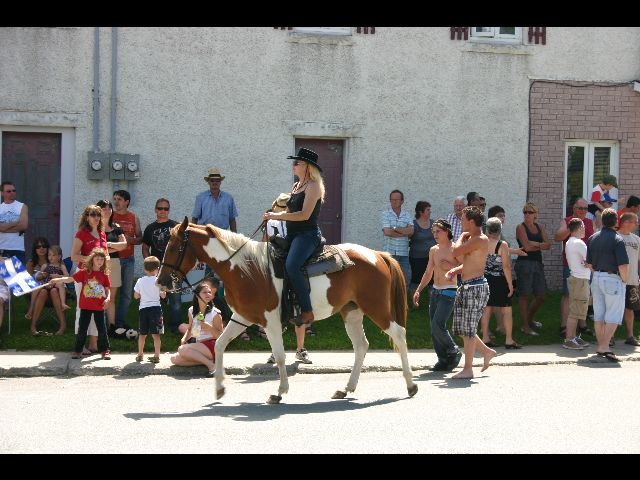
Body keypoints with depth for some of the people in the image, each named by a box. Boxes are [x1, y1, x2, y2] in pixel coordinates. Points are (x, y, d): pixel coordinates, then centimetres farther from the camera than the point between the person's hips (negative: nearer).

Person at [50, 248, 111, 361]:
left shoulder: (104, 275, 0)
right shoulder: (84, 272, -4)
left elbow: (107, 289, 4)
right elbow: (70, 279, -7)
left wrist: (108, 298, -15)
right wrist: (57, 279, -17)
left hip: (99, 307, 1)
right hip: (86, 307, -1)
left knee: (102, 329, 6)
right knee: (82, 329, 7)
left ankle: (105, 350, 16)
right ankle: (78, 350, 16)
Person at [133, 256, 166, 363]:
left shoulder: (140, 281, 2)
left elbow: (136, 296, 7)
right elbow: (163, 295, -1)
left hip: (143, 308, 3)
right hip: (155, 308, -3)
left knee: (142, 334, 14)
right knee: (156, 334, -1)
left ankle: (140, 355, 22)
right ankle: (156, 356, -4)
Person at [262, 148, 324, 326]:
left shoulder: (313, 186, -7)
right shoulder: (296, 186, 20)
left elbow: (305, 215, -18)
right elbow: (290, 211, 21)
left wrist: (277, 216, -16)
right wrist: (273, 216, 0)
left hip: (308, 235, -10)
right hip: (293, 235, 10)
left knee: (291, 265, -33)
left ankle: (307, 311, -29)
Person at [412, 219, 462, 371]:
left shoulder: (454, 249, -8)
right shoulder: (433, 250, 13)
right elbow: (428, 273, 20)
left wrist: (449, 266, -20)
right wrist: (418, 290, 14)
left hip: (449, 292, -7)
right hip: (435, 291, 7)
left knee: (437, 326, -15)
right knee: (434, 329, 4)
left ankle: (454, 352, 4)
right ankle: (443, 359, 13)